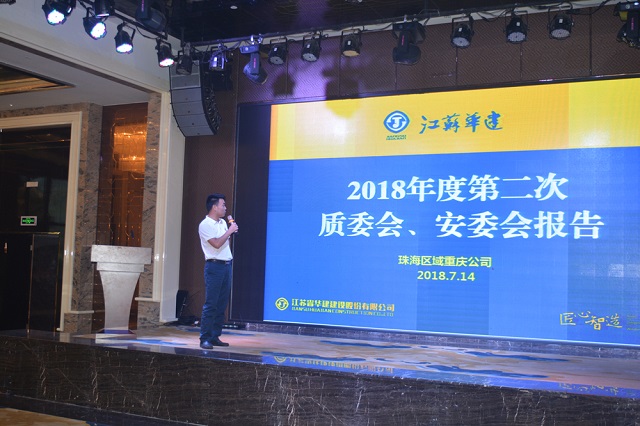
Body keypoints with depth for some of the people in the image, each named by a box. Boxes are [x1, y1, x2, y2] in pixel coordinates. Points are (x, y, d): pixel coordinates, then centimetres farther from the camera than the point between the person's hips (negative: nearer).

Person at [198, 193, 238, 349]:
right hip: (214, 266, -8)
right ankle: (205, 339, -6)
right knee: (210, 304, -9)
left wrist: (232, 231, 13)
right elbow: (217, 244, -18)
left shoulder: (223, 223, 16)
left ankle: (215, 337, 14)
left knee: (222, 304, 8)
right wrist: (230, 231, -11)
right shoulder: (205, 225, -9)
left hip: (226, 265, 8)